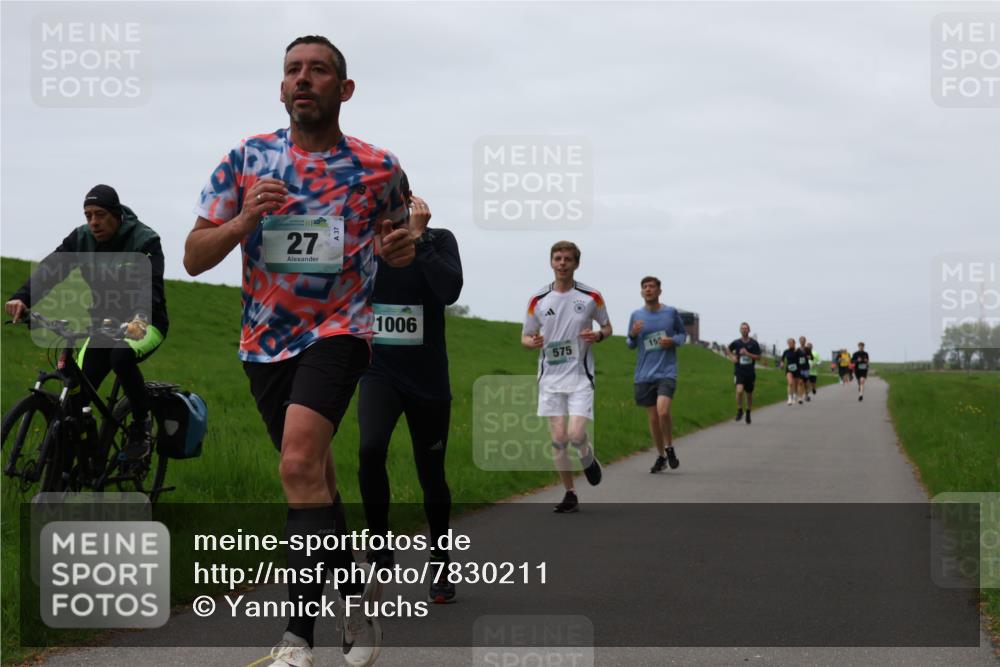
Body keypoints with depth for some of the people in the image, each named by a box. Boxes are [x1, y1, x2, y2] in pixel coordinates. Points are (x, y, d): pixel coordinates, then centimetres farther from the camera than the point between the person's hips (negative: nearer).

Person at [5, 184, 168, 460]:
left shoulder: (145, 241, -17)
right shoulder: (81, 239, -4)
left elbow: (151, 286, -32)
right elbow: (50, 269, -16)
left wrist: (139, 319, -53)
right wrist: (21, 298, -35)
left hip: (145, 324, -5)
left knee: (121, 356, -36)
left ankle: (141, 424, -15)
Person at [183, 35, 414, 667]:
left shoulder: (379, 167, -2)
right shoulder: (247, 159, 0)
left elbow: (393, 236, 17)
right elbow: (195, 256, -1)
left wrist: (399, 248, -7)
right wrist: (245, 219, -20)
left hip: (338, 330, -4)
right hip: (266, 339, 4)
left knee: (300, 461, -25)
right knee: (313, 474, 15)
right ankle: (355, 592, 35)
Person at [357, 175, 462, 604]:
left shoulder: (439, 240, -5)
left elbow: (450, 290, -23)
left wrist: (418, 238, -23)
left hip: (428, 379, 0)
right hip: (379, 372, 1)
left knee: (431, 477, 8)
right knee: (371, 449, -27)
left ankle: (440, 565, 29)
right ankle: (380, 549, -12)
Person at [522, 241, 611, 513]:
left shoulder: (591, 297, -1)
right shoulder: (538, 300, 2)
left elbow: (607, 327, 12)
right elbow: (525, 337, 10)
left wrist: (599, 335, -11)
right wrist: (532, 342, -14)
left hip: (580, 377, -2)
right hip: (550, 378, 2)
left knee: (576, 434, -15)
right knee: (558, 437, -1)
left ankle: (589, 460, 20)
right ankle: (570, 493, 13)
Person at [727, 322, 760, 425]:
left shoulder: (754, 343, -1)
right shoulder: (736, 343, 0)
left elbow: (758, 357, -4)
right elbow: (729, 349, 21)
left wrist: (747, 353, -16)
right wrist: (732, 357, 3)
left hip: (750, 372, 1)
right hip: (739, 372, -1)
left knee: (749, 394, 12)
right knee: (739, 390, -23)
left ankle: (748, 413, 31)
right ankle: (739, 410, -4)